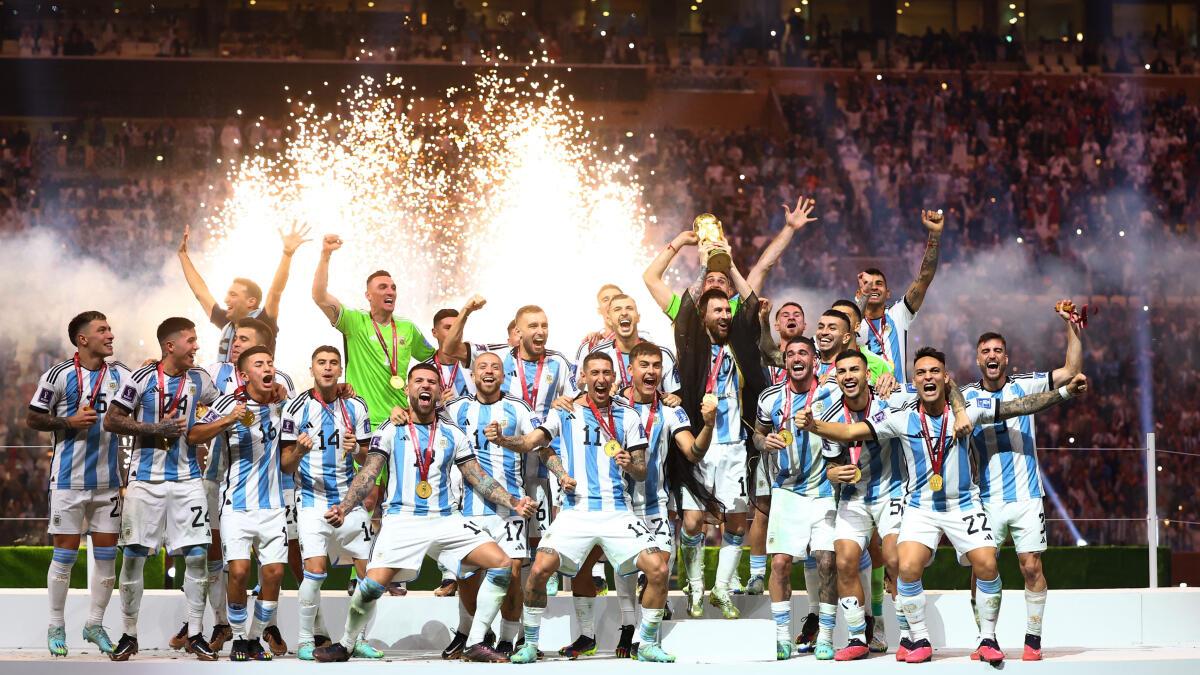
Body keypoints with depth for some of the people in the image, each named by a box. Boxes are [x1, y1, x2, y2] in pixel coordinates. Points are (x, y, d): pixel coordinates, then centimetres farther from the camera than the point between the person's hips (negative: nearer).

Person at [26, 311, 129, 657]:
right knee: (65, 556, 0)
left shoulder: (120, 375, 6)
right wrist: (69, 422, -16)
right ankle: (56, 627, 13)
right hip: (69, 481, -4)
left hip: (108, 481, 4)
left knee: (107, 555, 6)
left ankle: (94, 624, 19)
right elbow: (32, 419, -2)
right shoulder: (60, 374, -7)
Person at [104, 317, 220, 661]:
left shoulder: (200, 380, 6)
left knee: (198, 555, -3)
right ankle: (129, 635, 14)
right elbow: (111, 420, -8)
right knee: (133, 557, 2)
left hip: (187, 480, 3)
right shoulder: (142, 378, -7)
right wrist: (155, 429, -16)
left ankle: (195, 633, 8)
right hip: (145, 479, -3)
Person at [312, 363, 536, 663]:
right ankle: (345, 645, 7)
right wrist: (344, 507, -18)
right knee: (372, 586, -20)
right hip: (402, 519, -3)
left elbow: (479, 478, 12)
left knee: (502, 565, -11)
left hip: (446, 519, 3)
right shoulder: (391, 430, 4)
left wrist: (514, 502, -1)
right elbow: (368, 475, -2)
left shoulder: (452, 433, 12)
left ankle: (475, 645, -2)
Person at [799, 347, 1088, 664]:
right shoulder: (901, 418, -8)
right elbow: (850, 432, -10)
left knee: (986, 566, -14)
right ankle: (919, 640, 1)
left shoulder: (968, 409, -7)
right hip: (921, 506, 0)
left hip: (964, 504, 0)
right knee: (908, 567, -19)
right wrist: (813, 425, -25)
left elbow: (1020, 406, -6)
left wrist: (1065, 392, -13)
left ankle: (988, 639, 7)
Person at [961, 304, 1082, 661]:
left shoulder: (1025, 386, 4)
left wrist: (1071, 327, -9)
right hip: (986, 499, 0)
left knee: (1031, 566, -4)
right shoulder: (967, 396, 4)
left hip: (1026, 497, 0)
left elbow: (1071, 370, 1)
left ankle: (1033, 638, 5)